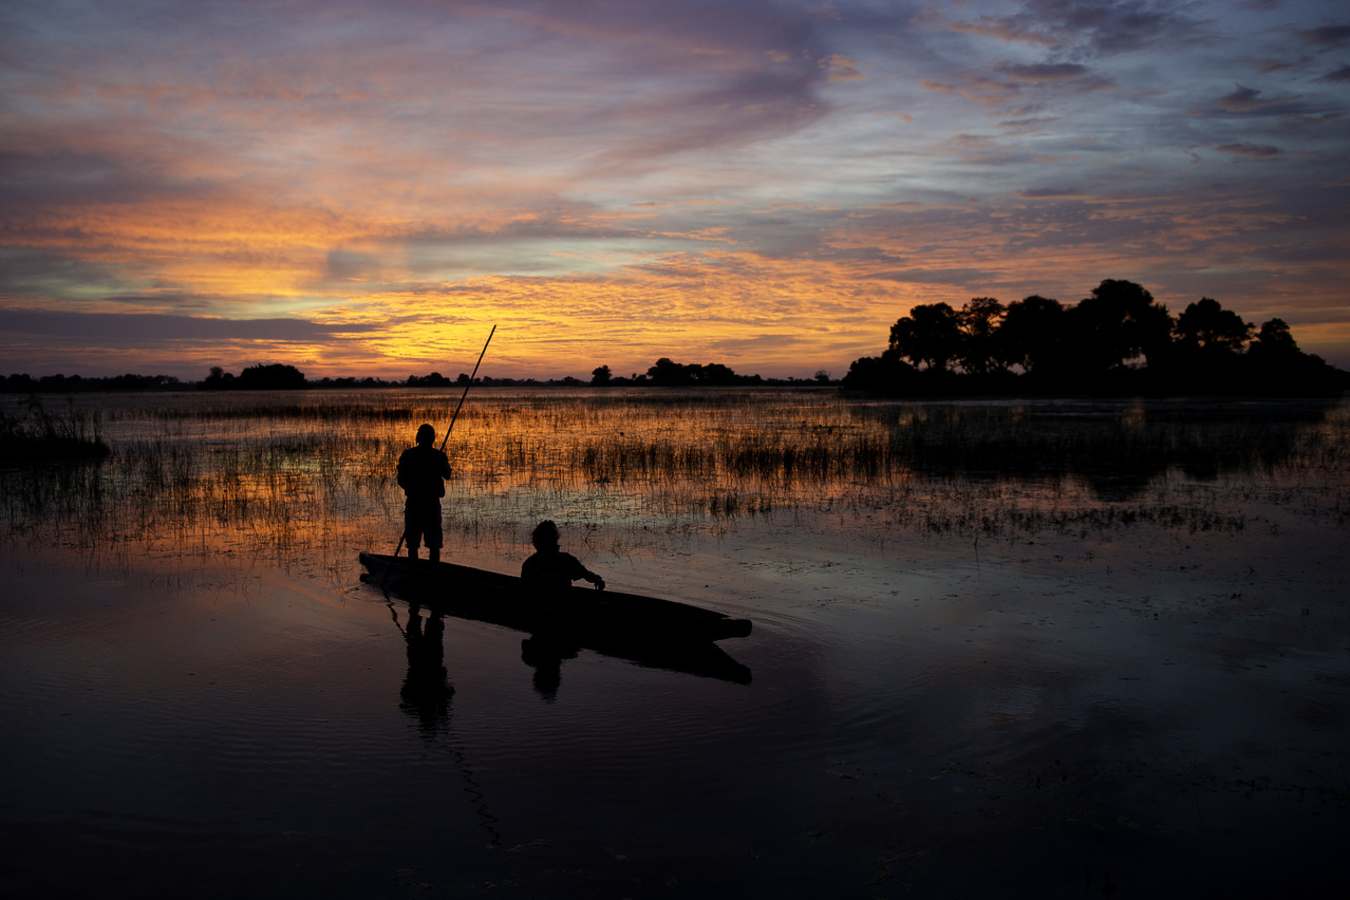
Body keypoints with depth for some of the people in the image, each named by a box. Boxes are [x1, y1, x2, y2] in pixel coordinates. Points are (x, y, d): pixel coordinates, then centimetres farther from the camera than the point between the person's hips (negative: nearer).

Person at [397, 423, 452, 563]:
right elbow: (447, 475, 11)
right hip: (432, 504, -1)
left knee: (412, 543, 9)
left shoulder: (407, 455, -4)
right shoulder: (439, 456, -5)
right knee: (434, 544, 8)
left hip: (413, 504, 1)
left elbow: (401, 481, 0)